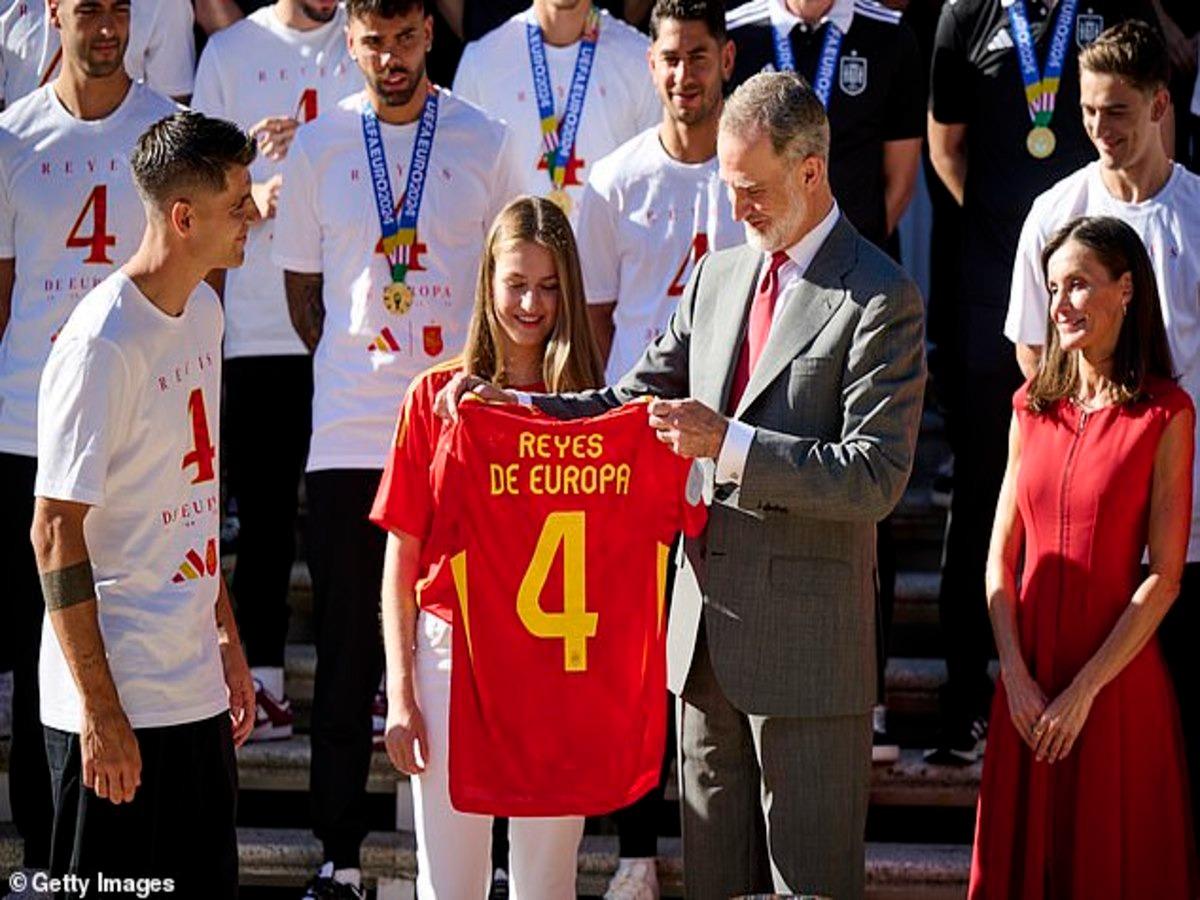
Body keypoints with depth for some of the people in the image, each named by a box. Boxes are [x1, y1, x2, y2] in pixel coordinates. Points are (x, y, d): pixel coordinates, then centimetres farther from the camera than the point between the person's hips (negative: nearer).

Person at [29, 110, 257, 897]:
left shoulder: (204, 311, 9)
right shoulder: (103, 345, -18)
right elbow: (56, 533, -17)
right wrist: (100, 709, -18)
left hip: (197, 691, 8)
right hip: (119, 701, -8)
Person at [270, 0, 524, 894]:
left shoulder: (484, 142, 3)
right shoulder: (317, 147, 4)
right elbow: (302, 288, 12)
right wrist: (360, 372, 9)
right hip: (349, 436, 1)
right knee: (349, 647, 5)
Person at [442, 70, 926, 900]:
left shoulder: (880, 299, -11)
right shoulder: (717, 277, 13)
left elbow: (876, 478, -17)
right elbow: (639, 403, 16)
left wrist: (730, 444, -23)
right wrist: (515, 407, 1)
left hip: (805, 643, -7)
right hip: (707, 632, 7)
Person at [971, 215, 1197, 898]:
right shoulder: (1034, 407, 7)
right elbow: (1001, 557, 5)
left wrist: (1085, 689, -14)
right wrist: (1018, 677, -6)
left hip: (1119, 682, -4)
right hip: (1029, 681, 4)